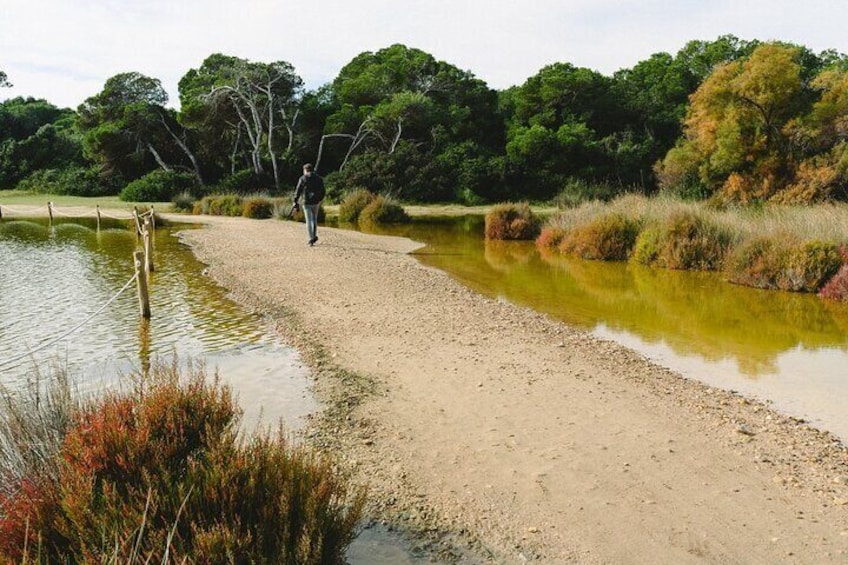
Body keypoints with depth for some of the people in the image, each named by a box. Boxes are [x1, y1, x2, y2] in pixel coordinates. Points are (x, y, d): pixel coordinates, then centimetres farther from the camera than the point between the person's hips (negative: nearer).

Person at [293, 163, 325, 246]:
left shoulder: (303, 179, -4)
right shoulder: (318, 178, 7)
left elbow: (298, 191, -8)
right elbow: (322, 191, 8)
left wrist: (295, 201, -3)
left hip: (307, 202, -3)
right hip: (316, 202, 3)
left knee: (309, 221, 1)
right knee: (314, 219, 22)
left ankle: (311, 239, -4)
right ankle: (314, 236, 14)